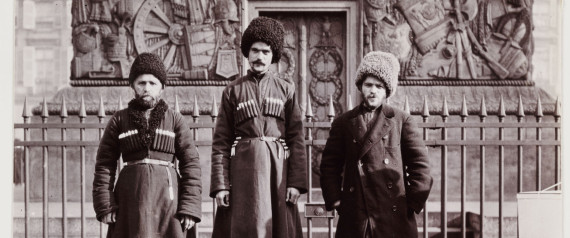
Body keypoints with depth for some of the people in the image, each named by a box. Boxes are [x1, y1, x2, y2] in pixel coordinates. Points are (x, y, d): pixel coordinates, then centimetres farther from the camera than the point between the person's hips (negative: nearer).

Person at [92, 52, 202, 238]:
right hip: (131, 198, 0)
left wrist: (190, 208, -7)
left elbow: (190, 162, 2)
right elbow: (104, 164, 5)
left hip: (167, 196, 0)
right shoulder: (119, 120, 9)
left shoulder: (175, 119, 8)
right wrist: (104, 206, -5)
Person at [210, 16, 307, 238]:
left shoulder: (286, 88, 9)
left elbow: (296, 138, 4)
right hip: (243, 170, -1)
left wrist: (296, 181, -5)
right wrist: (220, 184, -6)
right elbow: (221, 142, 3)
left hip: (278, 168, 1)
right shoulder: (233, 91, 8)